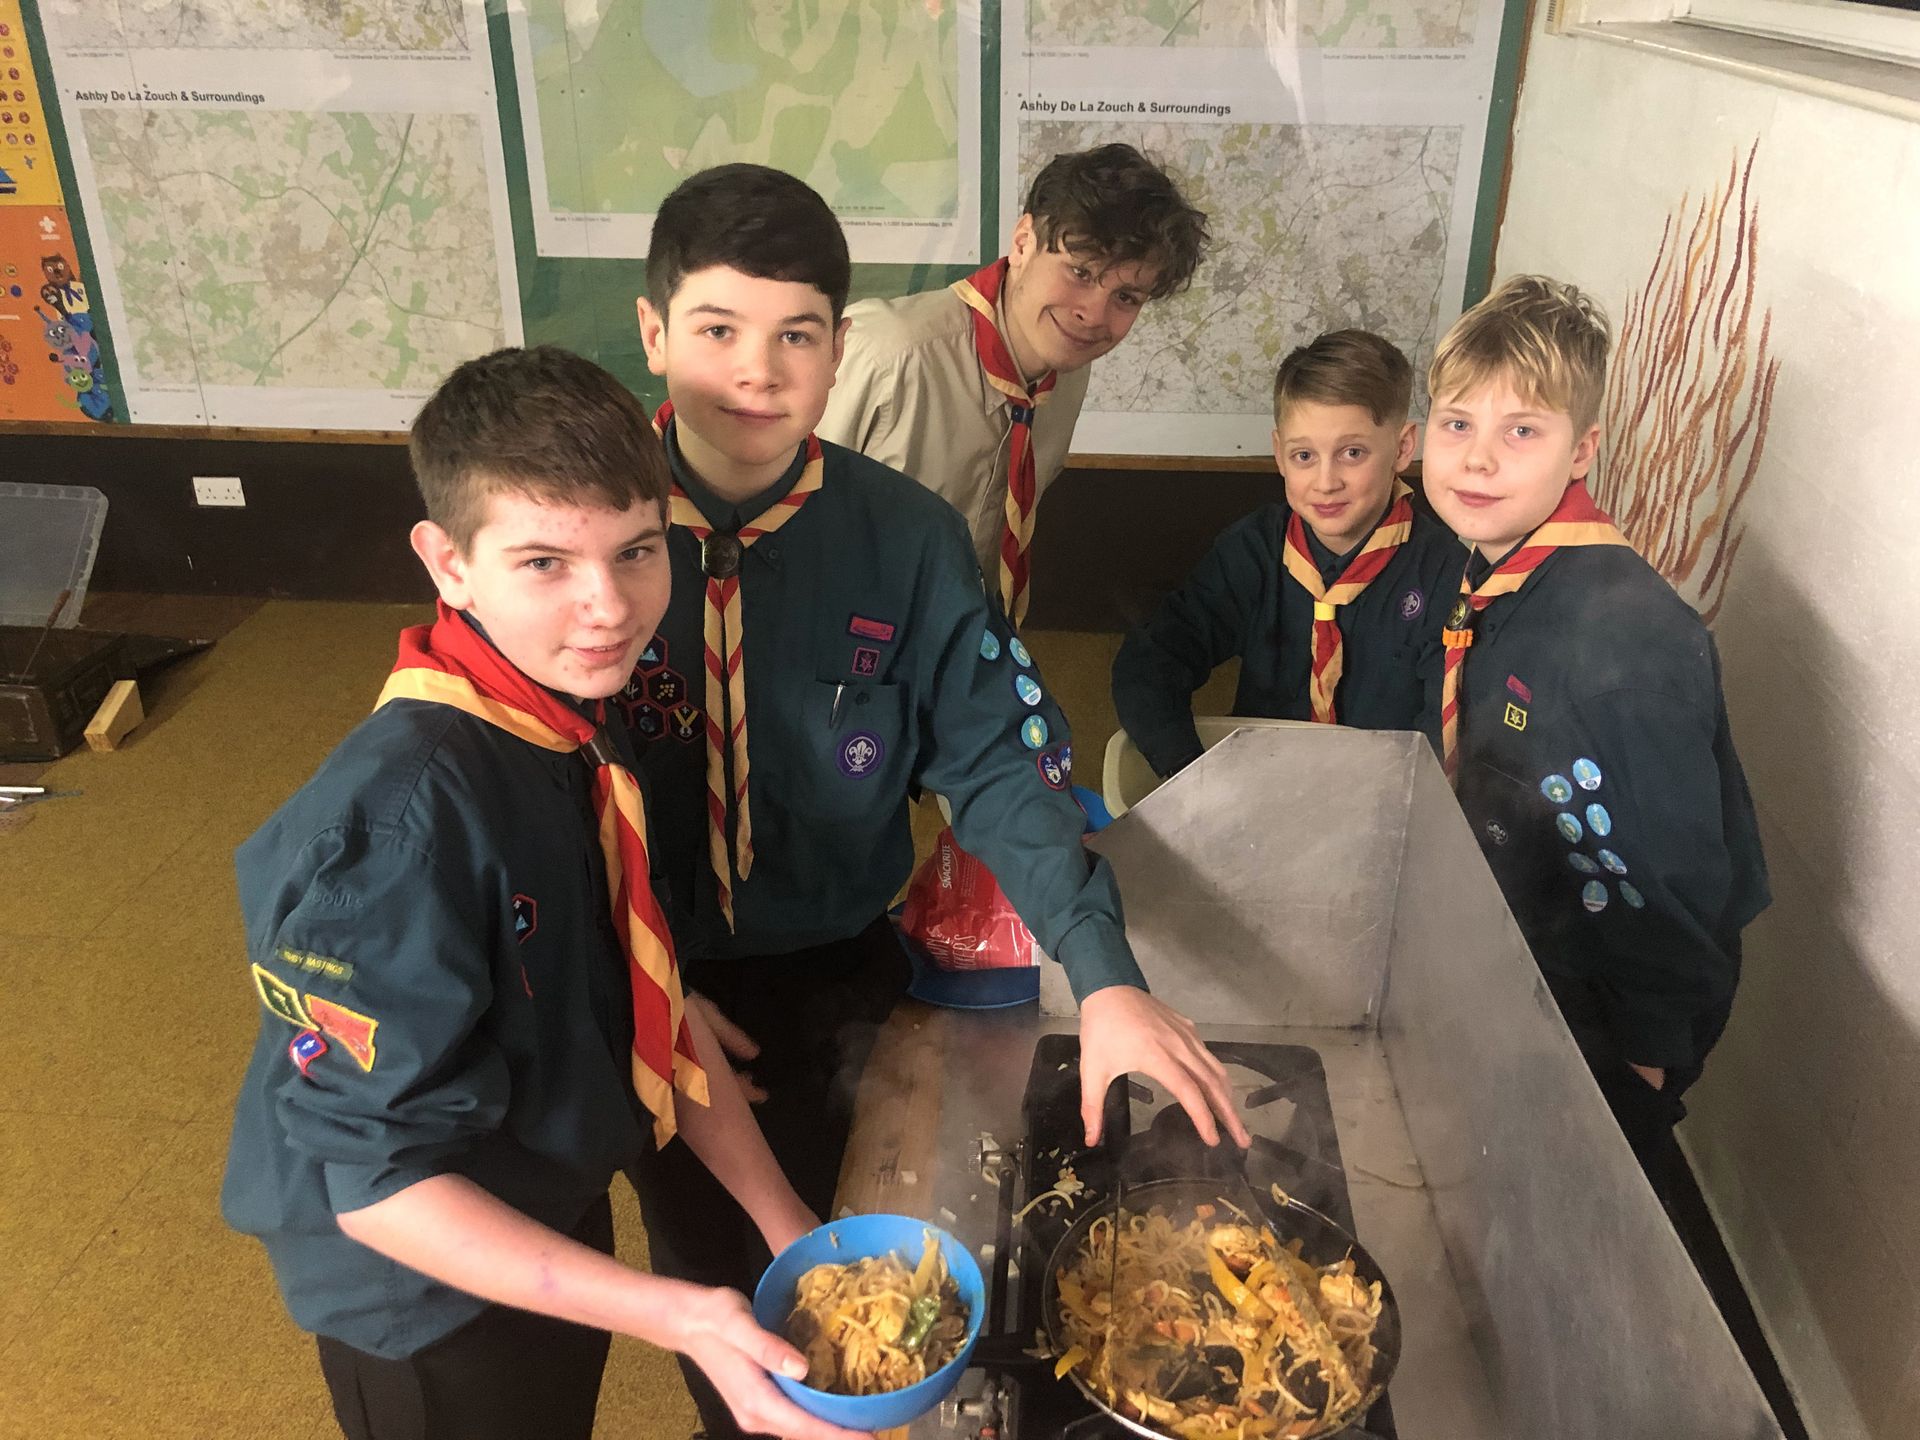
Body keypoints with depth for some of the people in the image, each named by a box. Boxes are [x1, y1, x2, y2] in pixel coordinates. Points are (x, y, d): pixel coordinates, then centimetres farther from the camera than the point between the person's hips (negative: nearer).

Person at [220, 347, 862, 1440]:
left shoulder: (579, 725, -11)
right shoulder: (400, 819, -34)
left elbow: (650, 1000, -3)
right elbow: (375, 1181, -29)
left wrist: (787, 1227, -5)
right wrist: (671, 1316, -33)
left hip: (560, 1235, 7)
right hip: (434, 1301, -6)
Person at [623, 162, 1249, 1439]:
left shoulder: (904, 535, -14)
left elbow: (999, 759, -13)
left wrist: (1105, 977, -24)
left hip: (843, 974, 1)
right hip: (652, 983, 0)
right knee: (704, 1268, 22)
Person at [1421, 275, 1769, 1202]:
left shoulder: (1627, 636, -33)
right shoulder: (1487, 577, -6)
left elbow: (1667, 875, -26)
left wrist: (1648, 1055, -15)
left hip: (1606, 1029, -7)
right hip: (1516, 979, 7)